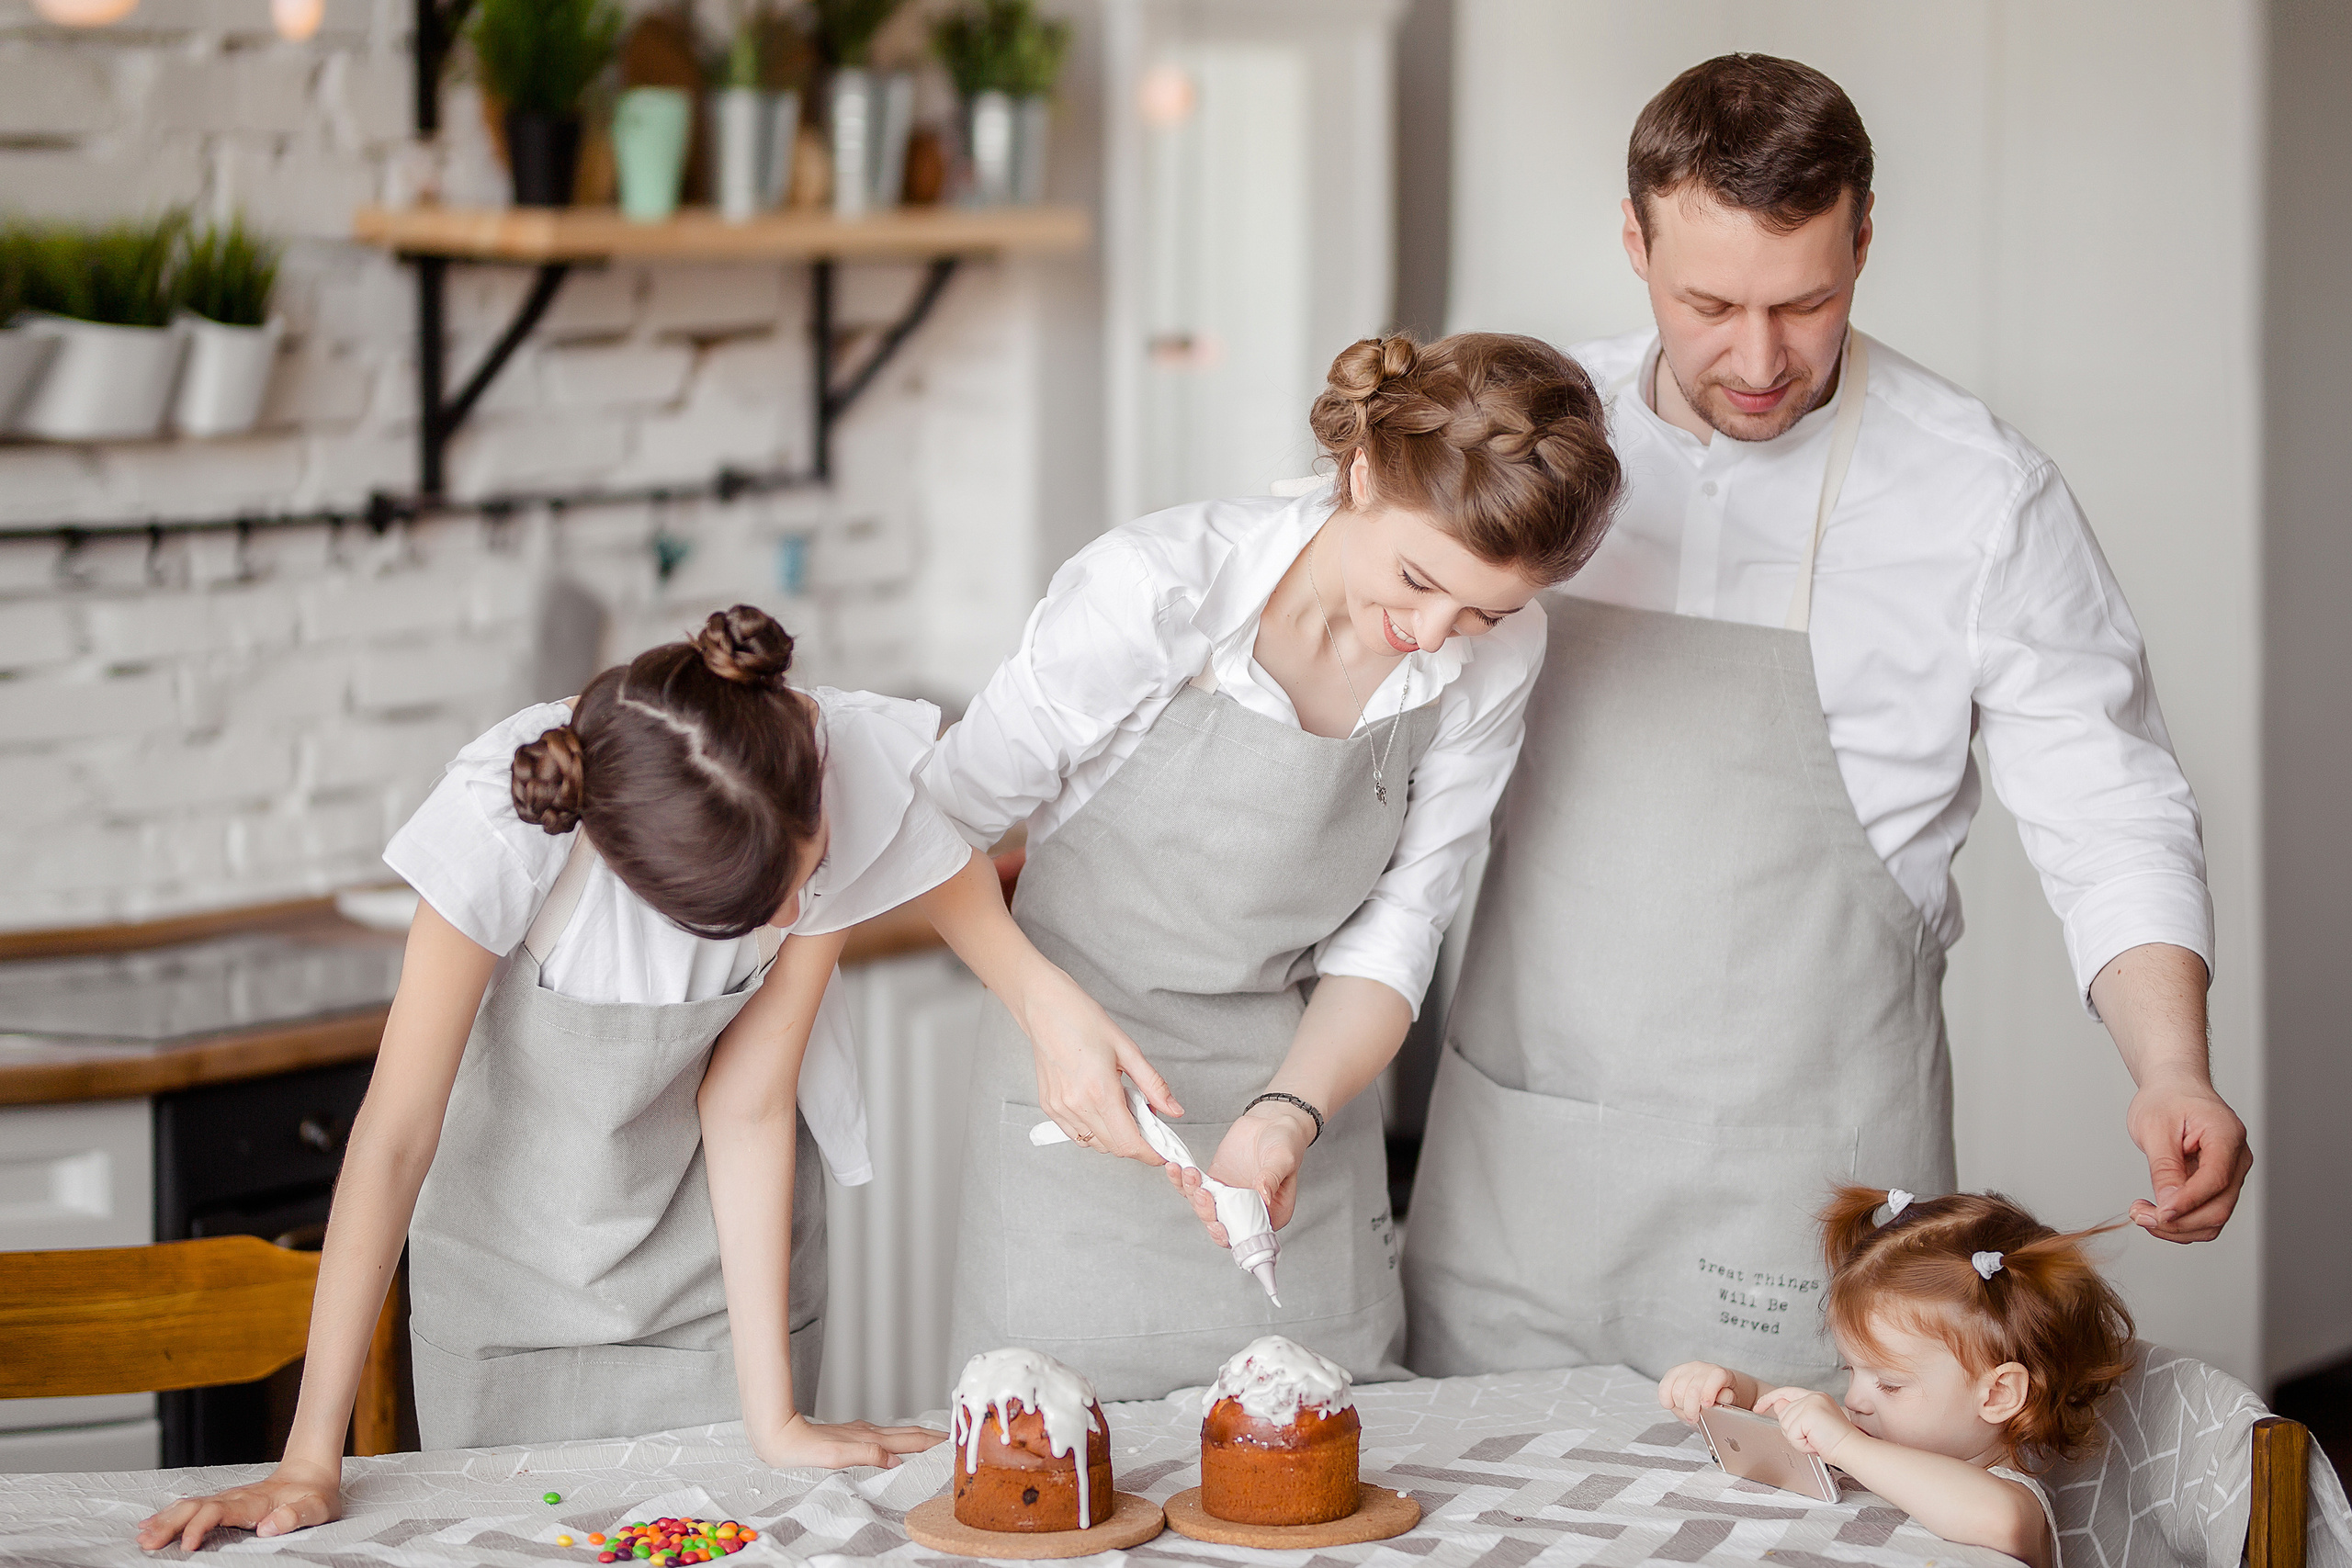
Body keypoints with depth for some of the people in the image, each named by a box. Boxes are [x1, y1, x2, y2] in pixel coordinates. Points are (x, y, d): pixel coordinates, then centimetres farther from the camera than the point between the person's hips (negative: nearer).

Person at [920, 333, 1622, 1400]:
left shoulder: (1495, 656, -9)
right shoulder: (1152, 590, -23)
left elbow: (1394, 928, -2)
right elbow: (951, 815, -13)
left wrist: (1293, 1113, -18)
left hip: (1303, 1070, 4)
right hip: (1081, 1081, -3)